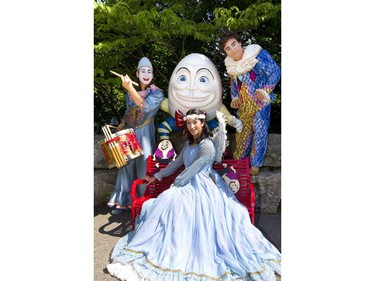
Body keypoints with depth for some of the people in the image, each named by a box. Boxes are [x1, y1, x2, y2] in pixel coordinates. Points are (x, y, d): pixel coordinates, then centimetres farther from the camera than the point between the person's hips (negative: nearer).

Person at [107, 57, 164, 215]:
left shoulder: (157, 93, -8)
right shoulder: (130, 92, 6)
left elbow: (145, 107, -26)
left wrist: (130, 88, -33)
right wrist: (120, 127, 7)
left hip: (144, 134, -4)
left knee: (143, 167, 2)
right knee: (126, 165, 11)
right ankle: (123, 200, 25)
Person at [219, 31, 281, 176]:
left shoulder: (258, 55, -16)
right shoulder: (230, 64, 2)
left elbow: (275, 72, -13)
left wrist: (265, 91, -18)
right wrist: (234, 97, 7)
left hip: (260, 102, -5)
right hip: (244, 103, 5)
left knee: (259, 132, 0)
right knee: (242, 130, 15)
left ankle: (256, 163, 15)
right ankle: (239, 158, 33)